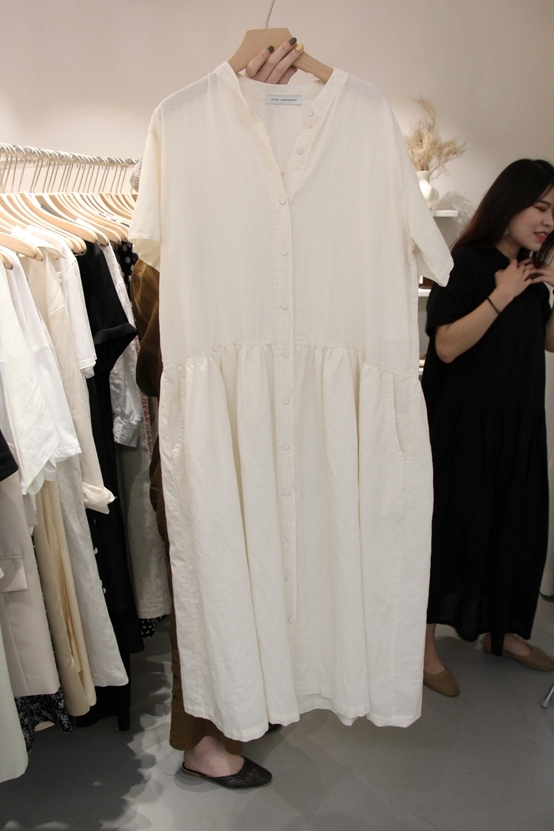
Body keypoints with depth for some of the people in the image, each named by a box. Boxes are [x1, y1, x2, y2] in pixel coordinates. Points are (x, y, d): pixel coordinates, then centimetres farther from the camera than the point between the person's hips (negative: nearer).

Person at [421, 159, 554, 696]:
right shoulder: (465, 264, -11)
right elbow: (446, 345, -21)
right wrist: (500, 298, -24)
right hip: (461, 422, -8)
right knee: (450, 527, 0)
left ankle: (502, 631, 34)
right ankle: (424, 646, 16)